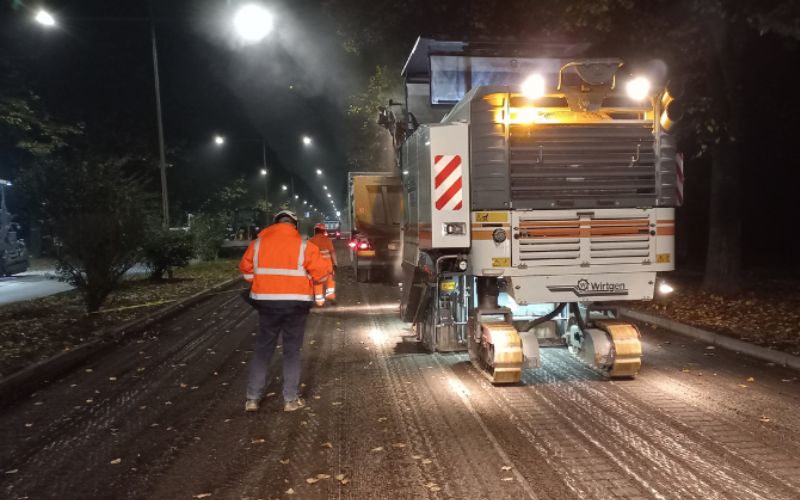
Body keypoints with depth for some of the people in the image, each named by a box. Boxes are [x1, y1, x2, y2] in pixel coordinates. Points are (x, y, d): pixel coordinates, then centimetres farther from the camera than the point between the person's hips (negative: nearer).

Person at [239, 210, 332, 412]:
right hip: (295, 304, -2)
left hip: (267, 302, 2)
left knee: (263, 348, 13)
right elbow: (322, 272, -6)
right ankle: (290, 399, 11)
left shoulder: (258, 242, 2)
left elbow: (246, 269, 12)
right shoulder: (303, 245, -7)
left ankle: (253, 398, 14)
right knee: (292, 350, 8)